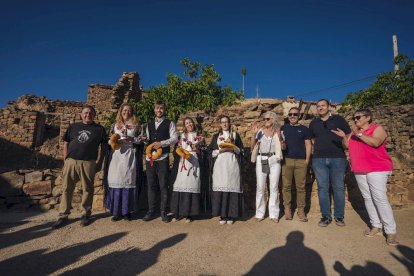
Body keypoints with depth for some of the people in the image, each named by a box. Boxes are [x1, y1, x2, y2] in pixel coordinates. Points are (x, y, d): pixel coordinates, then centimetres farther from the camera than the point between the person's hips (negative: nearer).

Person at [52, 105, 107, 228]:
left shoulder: (99, 129, 8)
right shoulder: (73, 127, 14)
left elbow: (103, 146, 6)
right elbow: (66, 143, 15)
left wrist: (99, 162, 0)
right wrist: (66, 159, 5)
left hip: (88, 163, -2)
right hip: (71, 161, 2)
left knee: (87, 189, 4)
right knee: (67, 188, 4)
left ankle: (86, 214, 16)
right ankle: (63, 216, 13)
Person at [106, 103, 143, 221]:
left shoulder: (135, 125, 10)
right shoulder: (115, 125, 14)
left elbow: (141, 140, 8)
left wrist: (132, 139, -9)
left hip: (130, 156, -1)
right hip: (117, 155, 1)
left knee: (128, 181, -2)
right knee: (116, 181, -3)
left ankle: (126, 211, 7)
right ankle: (116, 211, 7)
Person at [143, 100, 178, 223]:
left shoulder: (170, 123, 4)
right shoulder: (149, 125, 19)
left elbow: (175, 138, -6)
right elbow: (147, 139, 17)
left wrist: (162, 143, -17)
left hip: (163, 157, -4)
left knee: (163, 185, 1)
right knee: (151, 185, 8)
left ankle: (163, 212, 12)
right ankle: (151, 211, 19)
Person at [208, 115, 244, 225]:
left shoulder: (235, 135, 12)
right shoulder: (216, 136, 14)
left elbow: (241, 150, 9)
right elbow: (211, 152, 9)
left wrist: (232, 146, -8)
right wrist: (220, 150, -7)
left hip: (232, 165, -1)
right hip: (219, 166, 1)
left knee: (231, 187, -6)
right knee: (220, 188, -5)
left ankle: (230, 215, 4)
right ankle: (222, 215, 4)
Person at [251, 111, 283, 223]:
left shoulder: (278, 131, 6)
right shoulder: (260, 131, 4)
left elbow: (283, 147, 0)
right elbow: (252, 146, -2)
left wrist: (279, 135, -12)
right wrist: (254, 134, -14)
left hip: (274, 160, 0)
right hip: (261, 160, 0)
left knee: (274, 187, 2)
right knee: (260, 187, 2)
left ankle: (274, 214, 13)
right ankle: (260, 213, 12)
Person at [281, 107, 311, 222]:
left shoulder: (304, 129, 12)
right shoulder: (283, 128, 14)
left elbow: (308, 145, 9)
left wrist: (307, 160, 0)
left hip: (301, 161, 0)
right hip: (286, 160, 0)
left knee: (301, 187, 1)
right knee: (286, 185, 0)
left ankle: (301, 210, 8)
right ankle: (287, 208, 9)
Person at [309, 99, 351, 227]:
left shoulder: (338, 119, 5)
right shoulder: (313, 123, 13)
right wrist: (319, 148, 10)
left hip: (338, 158, -2)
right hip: (319, 159, 2)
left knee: (338, 187, 3)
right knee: (322, 188, 3)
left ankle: (339, 216, 15)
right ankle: (326, 216, 12)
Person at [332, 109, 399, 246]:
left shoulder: (377, 128, -3)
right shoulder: (354, 132, 15)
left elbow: (376, 143, -21)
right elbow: (347, 145, 8)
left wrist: (359, 134, -21)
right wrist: (344, 137, -9)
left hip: (377, 169, -6)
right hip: (359, 170, 6)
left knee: (380, 199, -11)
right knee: (367, 198, 7)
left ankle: (391, 231, -2)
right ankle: (376, 225, 17)